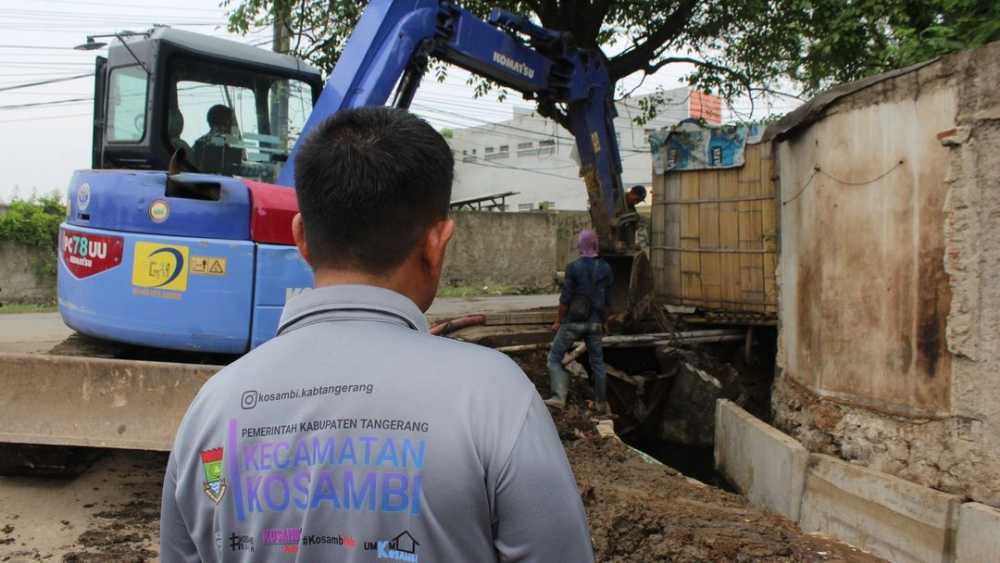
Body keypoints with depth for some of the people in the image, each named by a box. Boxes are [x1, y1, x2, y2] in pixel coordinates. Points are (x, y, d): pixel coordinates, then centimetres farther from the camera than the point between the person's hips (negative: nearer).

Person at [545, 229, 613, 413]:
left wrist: (559, 321, -2)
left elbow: (565, 298, -13)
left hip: (573, 322, -4)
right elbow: (607, 300, 6)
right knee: (597, 361, 15)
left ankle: (559, 397, -9)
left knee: (554, 358, 5)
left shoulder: (574, 267, -13)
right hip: (594, 323, 4)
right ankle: (601, 402, 22)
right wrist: (604, 322, 18)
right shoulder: (605, 268, 1)